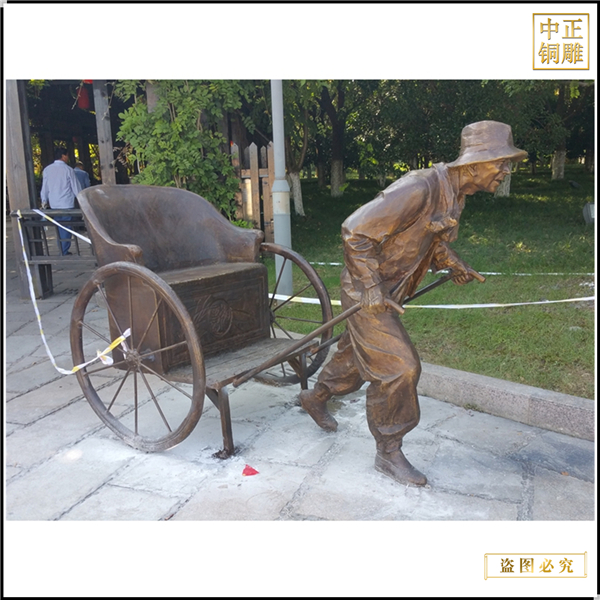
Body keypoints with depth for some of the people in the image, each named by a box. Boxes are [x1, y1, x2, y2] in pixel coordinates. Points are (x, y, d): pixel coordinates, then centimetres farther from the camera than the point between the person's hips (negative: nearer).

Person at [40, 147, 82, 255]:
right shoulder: (68, 169, -6)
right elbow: (76, 187, -2)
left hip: (53, 205, 5)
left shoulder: (47, 170, 5)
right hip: (67, 204, -5)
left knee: (59, 229, 12)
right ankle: (65, 252, -1)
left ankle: (62, 252, 15)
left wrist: (44, 201, 20)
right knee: (66, 228, -1)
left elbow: (44, 187, 9)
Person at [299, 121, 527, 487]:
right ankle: (389, 453, 12)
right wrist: (370, 289, -24)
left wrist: (454, 263, 2)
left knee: (358, 355, 22)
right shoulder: (419, 189, -28)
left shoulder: (454, 195, 3)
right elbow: (356, 232, -26)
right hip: (367, 293, -9)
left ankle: (316, 398, 48)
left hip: (387, 292, 10)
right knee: (400, 367, -8)